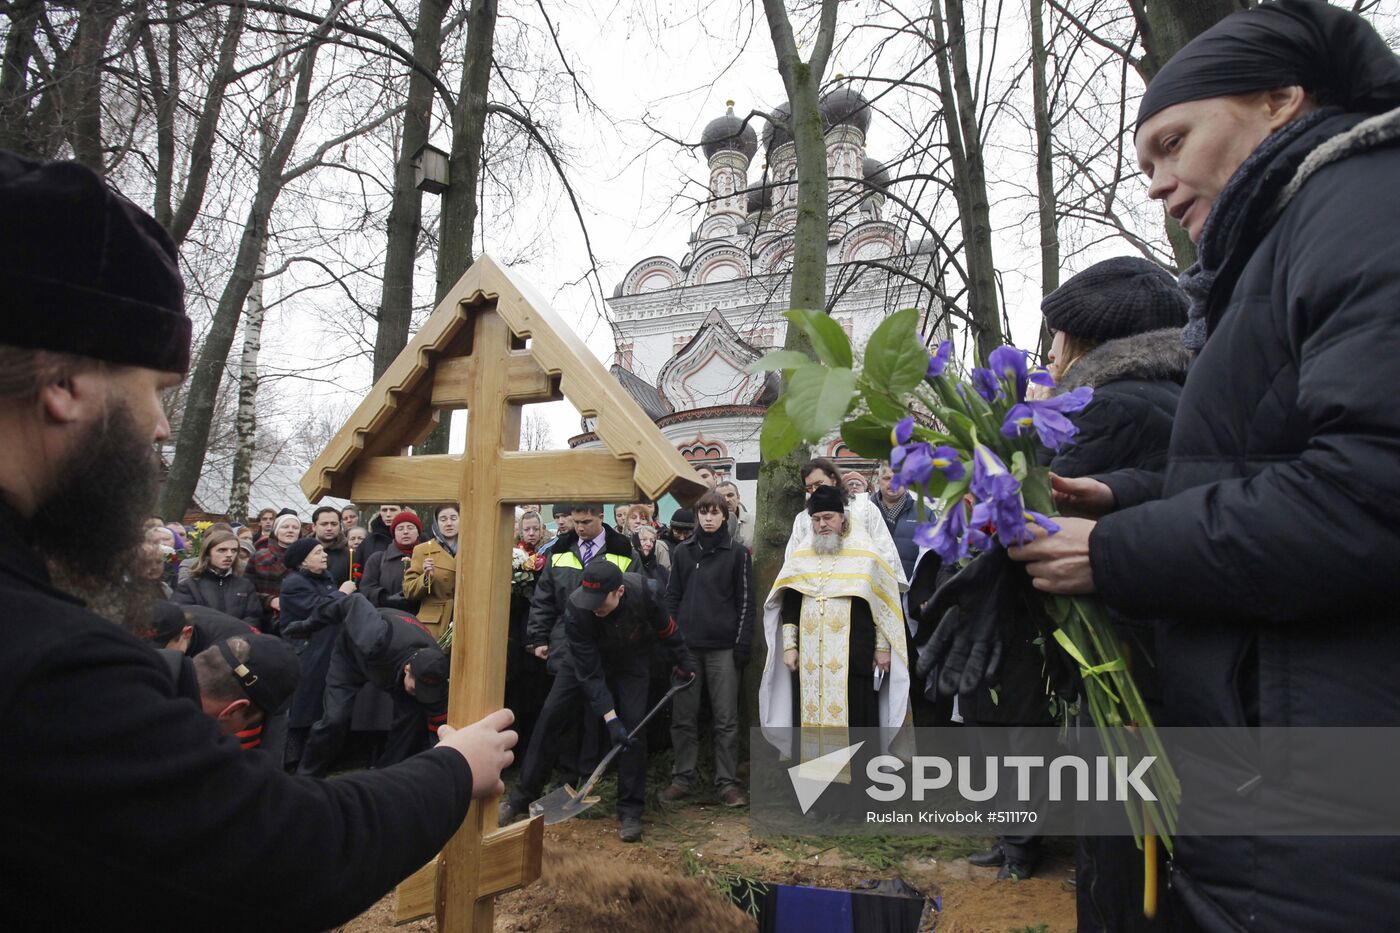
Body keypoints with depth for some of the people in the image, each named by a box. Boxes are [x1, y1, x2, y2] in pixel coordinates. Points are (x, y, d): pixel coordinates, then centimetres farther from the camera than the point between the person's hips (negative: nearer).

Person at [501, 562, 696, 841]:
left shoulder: (640, 591, -33)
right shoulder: (576, 610, -35)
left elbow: (665, 628, -10)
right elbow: (589, 671, -31)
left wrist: (683, 660, 2)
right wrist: (609, 718, -33)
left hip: (631, 661, 0)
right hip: (587, 658, 0)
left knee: (633, 728, -12)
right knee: (549, 716, -7)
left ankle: (630, 812, 1)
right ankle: (520, 800, 7)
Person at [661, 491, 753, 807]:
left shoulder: (737, 552, 2)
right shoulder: (684, 551, 9)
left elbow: (746, 601, 0)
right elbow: (672, 596, 10)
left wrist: (742, 645, -6)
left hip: (723, 647, -2)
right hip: (686, 645, 3)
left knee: (726, 719, 1)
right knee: (683, 717, 6)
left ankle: (727, 782, 9)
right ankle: (682, 778, 16)